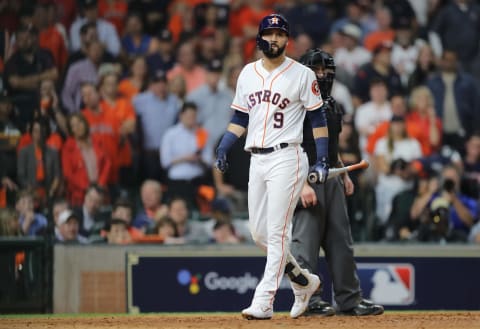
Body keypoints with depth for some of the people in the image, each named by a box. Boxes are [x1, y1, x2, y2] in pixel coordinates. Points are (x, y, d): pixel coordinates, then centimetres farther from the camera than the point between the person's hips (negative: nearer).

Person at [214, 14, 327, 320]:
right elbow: (240, 117, 17)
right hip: (257, 160, 6)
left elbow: (318, 117, -1)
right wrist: (223, 149, 4)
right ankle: (304, 282, 26)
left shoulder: (302, 74, -2)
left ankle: (264, 302, -13)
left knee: (277, 233, -10)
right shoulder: (248, 73, 13)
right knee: (259, 233, 7)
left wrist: (323, 159, -7)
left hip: (287, 157, -6)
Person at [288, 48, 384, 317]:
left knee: (341, 239, 8)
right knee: (307, 239, -6)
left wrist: (344, 174, 16)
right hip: (308, 177, -8)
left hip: (332, 178, 8)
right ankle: (309, 300, -1)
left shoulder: (332, 105, 17)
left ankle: (350, 299, 12)